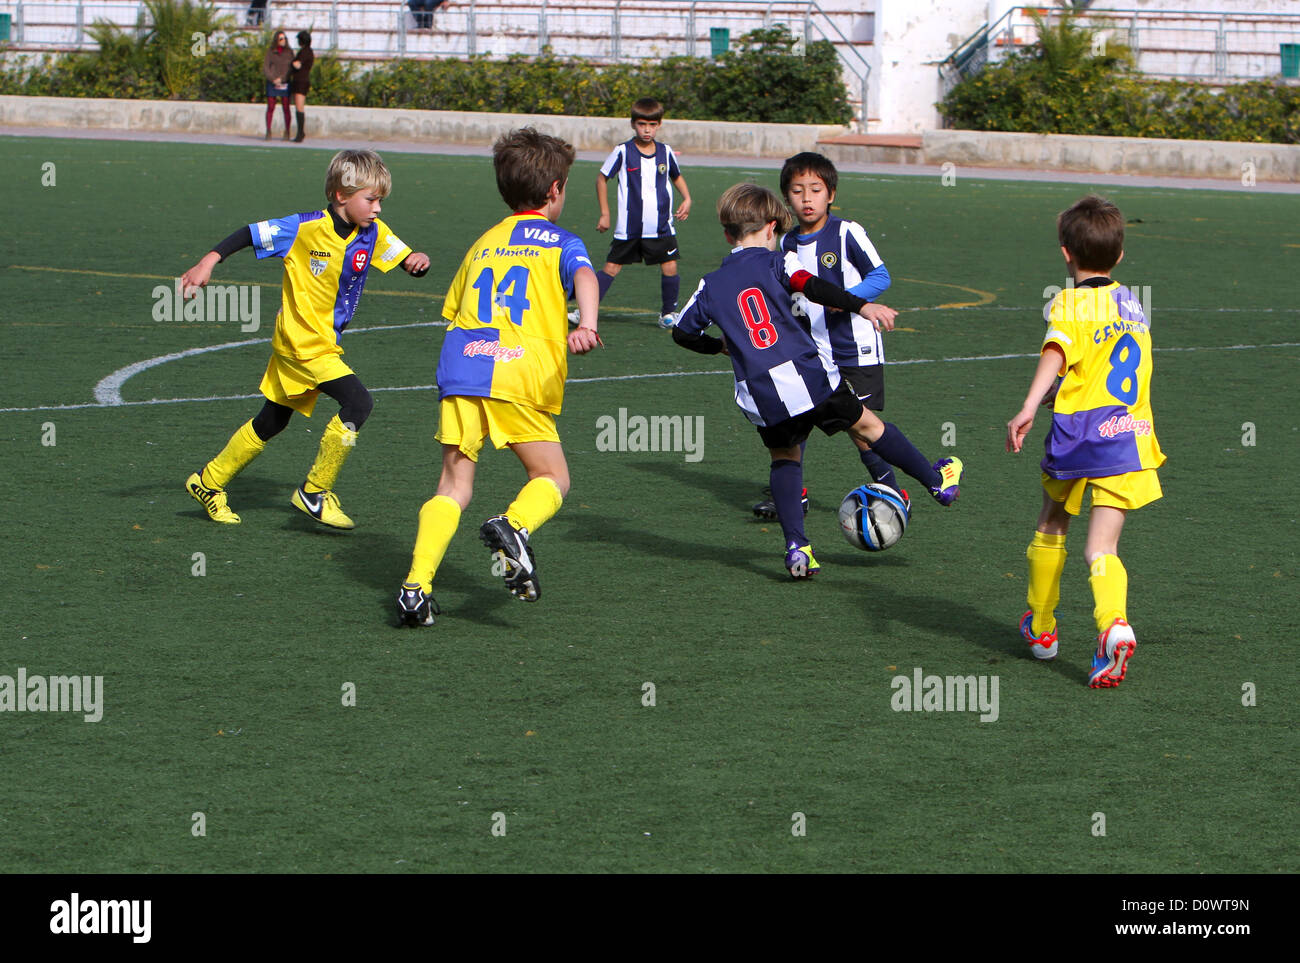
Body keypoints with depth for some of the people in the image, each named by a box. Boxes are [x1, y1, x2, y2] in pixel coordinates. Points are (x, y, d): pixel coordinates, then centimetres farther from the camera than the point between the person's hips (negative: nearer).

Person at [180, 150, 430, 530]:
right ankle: (314, 493, -8)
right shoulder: (306, 229, -19)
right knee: (358, 403, -20)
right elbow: (250, 234, -12)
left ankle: (208, 482, 34)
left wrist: (417, 262, -23)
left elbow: (406, 261, 0)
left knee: (272, 422, 18)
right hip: (302, 343, -7)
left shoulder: (374, 233, -3)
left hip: (327, 344, 7)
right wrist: (209, 262, -16)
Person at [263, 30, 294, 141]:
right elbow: (265, 68, 0)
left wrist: (281, 79, -11)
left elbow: (291, 69, 1)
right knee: (270, 107, -2)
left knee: (286, 108, -3)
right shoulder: (270, 51, 3)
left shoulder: (289, 52, 4)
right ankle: (268, 132, 2)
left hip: (284, 83, 0)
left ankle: (287, 132, 2)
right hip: (272, 83, 0)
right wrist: (273, 79, -11)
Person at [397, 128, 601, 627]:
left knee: (454, 485, 7)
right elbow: (584, 276, -9)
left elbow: (452, 310, 32)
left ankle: (416, 586, -9)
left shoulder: (483, 244, 28)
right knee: (552, 478, 11)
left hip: (461, 365, 4)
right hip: (521, 379, -4)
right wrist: (587, 325, -27)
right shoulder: (561, 242, 13)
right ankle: (514, 527, -20)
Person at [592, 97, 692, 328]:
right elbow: (601, 178, 4)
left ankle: (668, 313, 15)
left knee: (669, 268, -4)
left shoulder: (666, 152, 2)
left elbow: (676, 176, 22)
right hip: (629, 228, -2)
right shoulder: (623, 152, -8)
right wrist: (604, 214, 3)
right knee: (611, 268, 0)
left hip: (661, 227, 2)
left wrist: (686, 198, 7)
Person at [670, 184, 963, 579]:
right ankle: (938, 481, 30)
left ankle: (796, 546, 6)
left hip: (759, 396, 2)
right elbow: (811, 286, -16)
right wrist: (861, 306, -22)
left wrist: (719, 346, 40)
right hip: (808, 375, -2)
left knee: (784, 456, 21)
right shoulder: (774, 261, 2)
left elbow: (682, 332, 21)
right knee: (865, 425, 15)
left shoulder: (711, 285, 12)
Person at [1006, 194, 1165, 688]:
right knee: (1101, 547, -1)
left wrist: (1029, 407, -37)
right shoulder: (1132, 304, 14)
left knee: (1051, 529, 20)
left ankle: (1041, 626, 35)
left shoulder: (1071, 303, -7)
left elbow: (1055, 354, -26)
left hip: (1079, 431, -4)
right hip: (1131, 436, 4)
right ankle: (1113, 624, -29)